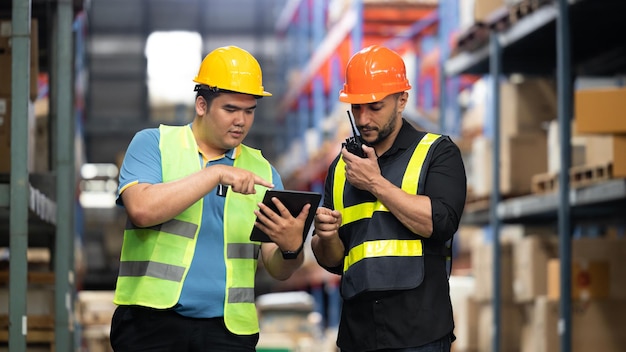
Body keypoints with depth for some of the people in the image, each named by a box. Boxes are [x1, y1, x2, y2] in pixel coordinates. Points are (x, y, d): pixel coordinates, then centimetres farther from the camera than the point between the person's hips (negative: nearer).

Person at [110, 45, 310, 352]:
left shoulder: (261, 171, 13)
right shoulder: (153, 144, 6)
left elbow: (277, 269, 9)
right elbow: (142, 209, -14)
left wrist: (292, 248, -14)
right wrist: (216, 174, -15)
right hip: (153, 320, -3)